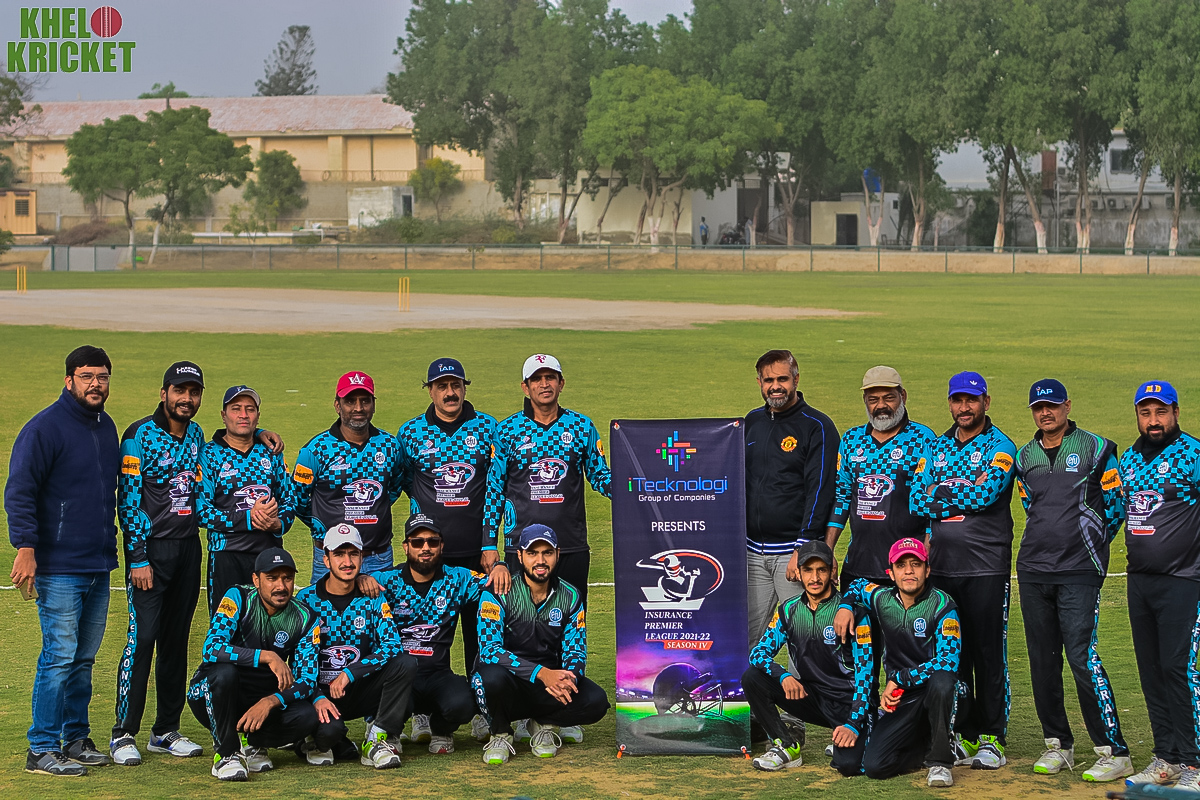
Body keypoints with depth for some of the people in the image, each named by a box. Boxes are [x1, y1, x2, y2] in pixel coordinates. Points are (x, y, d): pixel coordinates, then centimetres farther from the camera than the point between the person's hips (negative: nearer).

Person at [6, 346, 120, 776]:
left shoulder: (106, 427, 14)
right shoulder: (45, 427, -10)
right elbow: (19, 492, -13)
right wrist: (25, 546, -21)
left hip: (99, 566, 7)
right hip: (58, 567, -7)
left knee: (84, 658, 11)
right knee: (60, 656, -8)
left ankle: (75, 739, 19)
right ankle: (42, 749, -3)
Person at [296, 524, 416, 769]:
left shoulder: (372, 599, 1)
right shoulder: (307, 599, -3)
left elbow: (392, 645, -13)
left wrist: (350, 673, -24)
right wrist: (317, 697, -22)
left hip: (362, 690, 3)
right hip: (322, 691, -3)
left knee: (405, 663, -24)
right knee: (329, 728, -36)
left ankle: (378, 740, -16)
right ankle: (321, 742, 4)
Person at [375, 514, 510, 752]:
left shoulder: (456, 579, 7)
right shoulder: (389, 580, 1)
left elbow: (491, 583, 3)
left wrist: (500, 568, -20)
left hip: (438, 675, 2)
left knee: (460, 704, -29)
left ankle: (440, 729, 11)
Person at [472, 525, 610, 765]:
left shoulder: (570, 597, 2)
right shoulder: (497, 593, -11)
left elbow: (576, 652, 0)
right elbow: (489, 650, -22)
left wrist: (566, 680, -26)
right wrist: (542, 673, -34)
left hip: (549, 683, 3)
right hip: (507, 683, -3)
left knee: (596, 701, -24)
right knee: (494, 676, -39)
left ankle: (543, 724, 6)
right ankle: (501, 734, -6)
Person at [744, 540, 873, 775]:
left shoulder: (853, 612, -13)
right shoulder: (789, 610, 2)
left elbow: (865, 671, -16)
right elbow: (759, 652, -2)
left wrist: (854, 724, -26)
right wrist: (783, 676, -25)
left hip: (849, 701, -5)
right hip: (812, 697, 5)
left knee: (848, 764, -30)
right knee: (752, 678, -15)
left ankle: (842, 743, 8)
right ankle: (787, 747, -2)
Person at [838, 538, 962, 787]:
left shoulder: (942, 604, -13)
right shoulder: (881, 599, 2)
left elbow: (948, 661, -25)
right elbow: (858, 585, 28)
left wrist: (898, 679, -22)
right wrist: (845, 606, 6)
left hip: (934, 692, -4)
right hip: (900, 700, 4)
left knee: (941, 680, -41)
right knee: (874, 765, -16)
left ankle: (940, 760, -20)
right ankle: (927, 749, 16)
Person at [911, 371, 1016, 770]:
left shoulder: (1000, 446, 0)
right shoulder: (936, 447, 16)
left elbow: (987, 493, -16)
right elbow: (917, 501, 4)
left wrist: (942, 491, -5)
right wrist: (967, 493, -7)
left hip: (986, 567, -5)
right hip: (942, 566, 5)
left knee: (989, 652, -2)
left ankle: (991, 738, 4)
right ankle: (963, 736, 16)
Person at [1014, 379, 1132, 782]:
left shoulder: (1095, 449, 0)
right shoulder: (1025, 457, 12)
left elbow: (1116, 507, 4)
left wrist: (1088, 545, 7)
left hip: (1079, 573, -5)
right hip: (1033, 570, 5)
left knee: (1082, 658, -13)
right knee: (1042, 660, 6)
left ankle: (1114, 752, -9)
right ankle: (1058, 745, 18)